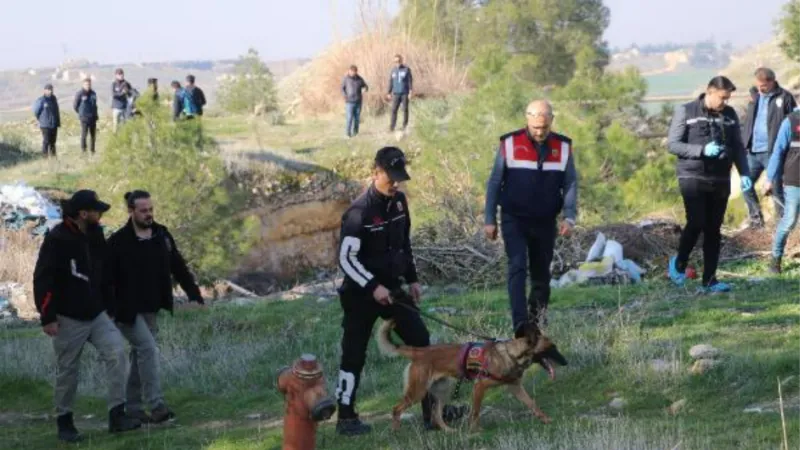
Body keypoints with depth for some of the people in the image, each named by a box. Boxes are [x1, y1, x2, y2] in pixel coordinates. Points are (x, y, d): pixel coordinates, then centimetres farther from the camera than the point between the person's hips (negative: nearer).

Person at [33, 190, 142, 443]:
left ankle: (117, 415, -10)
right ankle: (64, 422, 19)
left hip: (96, 315, 6)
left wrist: (108, 308, 19)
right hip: (68, 318, -6)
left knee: (116, 352, -13)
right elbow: (42, 280, -15)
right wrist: (47, 317, -17)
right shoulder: (57, 240, -14)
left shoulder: (95, 237, 8)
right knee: (67, 372, 3)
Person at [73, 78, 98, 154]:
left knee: (93, 135, 9)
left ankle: (93, 150, 17)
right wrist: (80, 113, 6)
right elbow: (75, 105, -1)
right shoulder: (80, 94, -7)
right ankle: (83, 150, -1)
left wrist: (95, 114, 11)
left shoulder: (93, 94, 8)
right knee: (84, 134, -7)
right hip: (84, 118, -5)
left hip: (93, 117, 5)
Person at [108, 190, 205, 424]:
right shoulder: (118, 242, -12)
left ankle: (133, 407, 19)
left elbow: (179, 268, 8)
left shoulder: (162, 235, 4)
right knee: (149, 350, -16)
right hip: (128, 312, -6)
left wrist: (194, 294, 2)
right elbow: (106, 278, -11)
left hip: (151, 310, 6)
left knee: (140, 356, 10)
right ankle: (157, 405, -17)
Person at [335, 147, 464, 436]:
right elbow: (346, 259, -20)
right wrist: (373, 287, -23)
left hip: (392, 288, 7)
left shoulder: (399, 201, 3)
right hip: (361, 294, -7)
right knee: (355, 355, 1)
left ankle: (432, 410, 10)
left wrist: (412, 279, 12)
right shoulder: (359, 212, -20)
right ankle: (346, 419, 13)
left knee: (421, 341, 4)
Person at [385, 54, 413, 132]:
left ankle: (405, 126, 9)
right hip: (396, 93, 2)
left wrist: (411, 91, -12)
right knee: (394, 110, -5)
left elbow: (410, 81, -3)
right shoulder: (393, 70, 9)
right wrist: (389, 93, 11)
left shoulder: (406, 69, -1)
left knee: (405, 109, 1)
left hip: (405, 93, -2)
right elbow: (391, 82, 13)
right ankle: (392, 126, -6)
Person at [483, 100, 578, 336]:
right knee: (518, 267, -17)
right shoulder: (510, 144, -6)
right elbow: (494, 183, 0)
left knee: (541, 273, 11)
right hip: (514, 220, -3)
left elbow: (570, 184, 5)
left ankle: (537, 320, 29)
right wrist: (489, 220, -1)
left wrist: (569, 217, -8)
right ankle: (520, 324, -25)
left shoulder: (563, 147, 0)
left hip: (545, 222, 3)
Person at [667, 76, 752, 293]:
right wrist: (702, 150, -19)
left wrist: (744, 173, -2)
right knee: (696, 223, -15)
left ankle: (709, 280, 9)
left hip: (720, 180, 4)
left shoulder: (729, 114, 9)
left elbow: (738, 147, 13)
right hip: (693, 178, -4)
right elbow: (673, 144, -7)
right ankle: (679, 264, 11)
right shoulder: (685, 112, -4)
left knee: (713, 230, 4)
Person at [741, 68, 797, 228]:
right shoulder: (755, 95, 10)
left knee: (776, 187, 0)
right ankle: (756, 216, 20)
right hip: (752, 151, 6)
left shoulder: (785, 97, -8)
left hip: (772, 151, -6)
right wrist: (743, 143, 11)